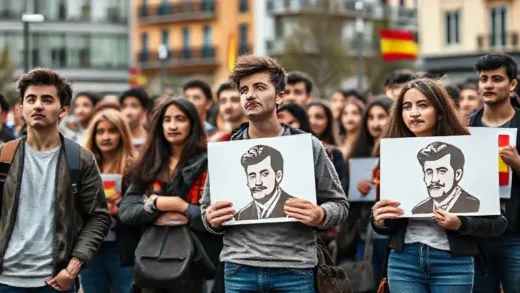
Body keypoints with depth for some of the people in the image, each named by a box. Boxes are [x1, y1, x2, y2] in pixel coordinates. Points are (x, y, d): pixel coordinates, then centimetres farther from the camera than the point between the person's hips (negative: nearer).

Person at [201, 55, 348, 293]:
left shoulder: (308, 146, 2)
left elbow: (338, 204, 6)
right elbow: (207, 209, 14)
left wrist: (320, 216, -16)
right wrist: (212, 221, -8)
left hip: (294, 270, -1)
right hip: (239, 271, 2)